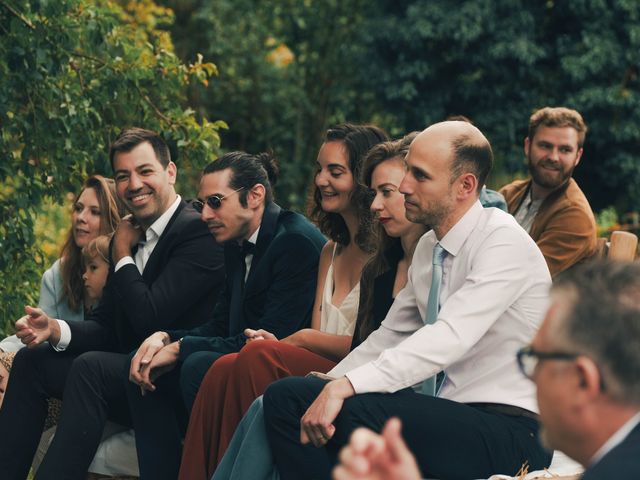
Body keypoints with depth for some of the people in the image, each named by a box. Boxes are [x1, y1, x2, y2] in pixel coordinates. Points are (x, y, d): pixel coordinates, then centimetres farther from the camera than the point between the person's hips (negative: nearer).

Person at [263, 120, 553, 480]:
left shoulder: (504, 242, -13)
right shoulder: (428, 248, 14)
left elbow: (450, 337, -26)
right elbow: (392, 335, 21)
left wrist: (347, 385, -32)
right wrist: (327, 387, 5)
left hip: (508, 431, -8)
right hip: (443, 414, 8)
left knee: (355, 411, -32)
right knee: (285, 395, -7)